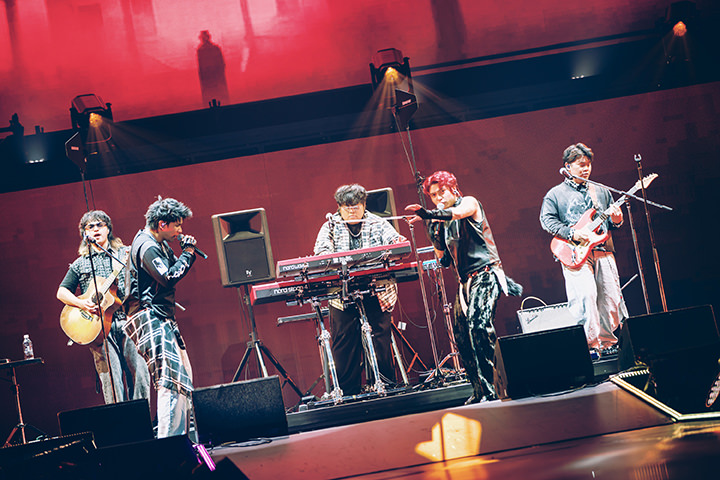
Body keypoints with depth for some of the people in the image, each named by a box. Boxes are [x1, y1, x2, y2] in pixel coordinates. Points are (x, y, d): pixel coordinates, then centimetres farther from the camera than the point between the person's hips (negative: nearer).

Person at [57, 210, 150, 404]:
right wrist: (82, 304, -6)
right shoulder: (80, 264, 17)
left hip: (128, 320, 0)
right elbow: (61, 292, 13)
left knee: (139, 372, -8)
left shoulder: (125, 254, 14)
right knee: (110, 379, -6)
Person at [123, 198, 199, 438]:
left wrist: (187, 253, 7)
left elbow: (173, 270, 24)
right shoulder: (147, 247, -14)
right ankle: (166, 441, -21)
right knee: (171, 380, -19)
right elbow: (169, 278, -24)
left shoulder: (158, 244, 18)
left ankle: (179, 436, 18)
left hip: (163, 320, 11)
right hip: (151, 320, -11)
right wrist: (188, 253, -11)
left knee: (183, 378, 12)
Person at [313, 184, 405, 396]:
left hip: (376, 293, 0)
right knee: (344, 343, 1)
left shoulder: (378, 224, 9)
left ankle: (386, 385, 9)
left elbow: (394, 240, -4)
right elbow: (321, 251, -4)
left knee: (380, 338, -2)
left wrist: (399, 244, -30)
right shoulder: (330, 227, 9)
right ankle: (348, 393, 8)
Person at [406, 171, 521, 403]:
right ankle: (480, 390, 13)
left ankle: (490, 388, -22)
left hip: (486, 273, -8)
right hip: (465, 281, 8)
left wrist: (429, 214, -43)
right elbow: (444, 260, 16)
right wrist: (434, 234, 2)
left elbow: (458, 212, -26)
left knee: (479, 324, -25)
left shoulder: (469, 202, 0)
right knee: (461, 334, 2)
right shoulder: (442, 222, 19)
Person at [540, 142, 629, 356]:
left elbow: (611, 223, 26)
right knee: (586, 294, -20)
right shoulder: (555, 194, 8)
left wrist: (616, 220, 1)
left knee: (610, 296, 0)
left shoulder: (601, 192, 20)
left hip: (603, 250, 5)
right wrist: (571, 233, -13)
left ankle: (608, 342, 12)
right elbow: (546, 220, -2)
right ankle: (591, 342, -16)